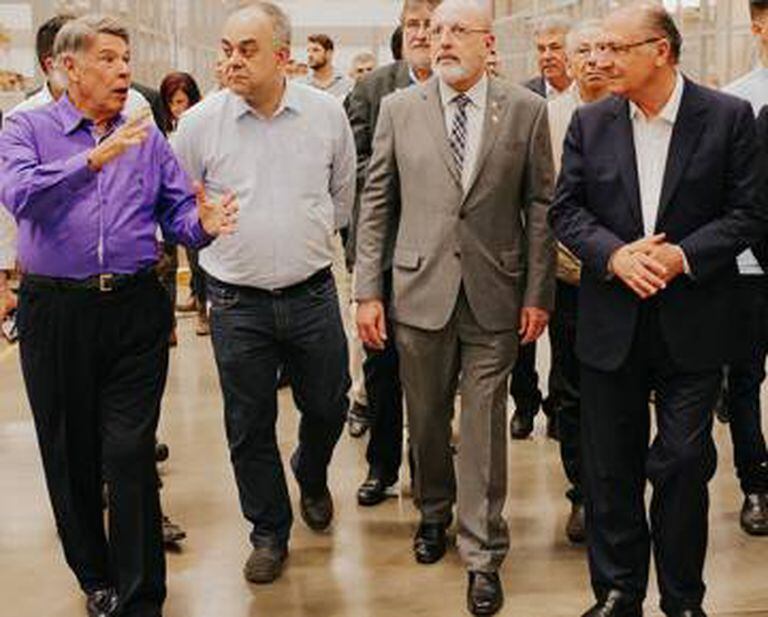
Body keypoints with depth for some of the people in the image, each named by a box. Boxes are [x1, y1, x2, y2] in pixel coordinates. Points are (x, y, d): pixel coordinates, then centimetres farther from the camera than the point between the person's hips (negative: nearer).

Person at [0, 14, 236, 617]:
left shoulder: (146, 136, 10)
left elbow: (177, 210, 5)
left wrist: (203, 223, -18)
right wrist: (93, 160, -29)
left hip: (136, 311, 1)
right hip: (56, 312, 0)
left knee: (132, 455, -3)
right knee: (69, 455, 12)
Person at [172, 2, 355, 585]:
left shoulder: (327, 112, -4)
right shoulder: (200, 122, -9)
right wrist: (217, 236, 8)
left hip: (313, 292, 1)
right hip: (237, 301, -1)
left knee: (327, 405, 15)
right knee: (249, 426, 9)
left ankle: (312, 477, 48)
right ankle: (270, 532, 29)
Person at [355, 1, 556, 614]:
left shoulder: (527, 110, 0)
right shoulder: (399, 109, 2)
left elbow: (540, 207, 1)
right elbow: (376, 204, 4)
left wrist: (538, 293, -2)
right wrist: (368, 291, 0)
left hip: (494, 295, -1)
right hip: (419, 289, 1)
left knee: (485, 424, 4)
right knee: (426, 418, 14)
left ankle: (483, 554, 16)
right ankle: (434, 511, 39)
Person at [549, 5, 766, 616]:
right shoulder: (591, 122, 4)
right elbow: (565, 209, 3)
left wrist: (683, 256, -17)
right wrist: (615, 254, -15)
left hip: (692, 326, -2)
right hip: (611, 323, 3)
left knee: (684, 464, 4)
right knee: (611, 467, 10)